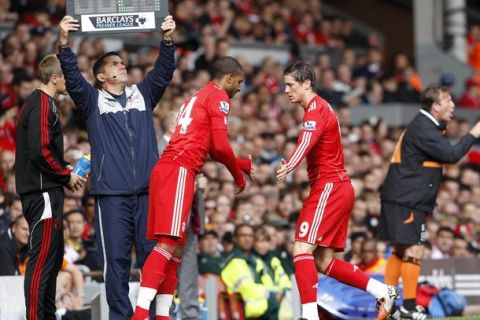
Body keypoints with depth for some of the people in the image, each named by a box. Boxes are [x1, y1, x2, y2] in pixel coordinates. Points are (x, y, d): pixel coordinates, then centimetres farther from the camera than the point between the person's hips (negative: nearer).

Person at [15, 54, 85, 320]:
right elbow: (41, 151, -22)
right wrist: (67, 176, -10)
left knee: (53, 258, 16)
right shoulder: (43, 105, -14)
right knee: (42, 260, -11)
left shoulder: (36, 103, 18)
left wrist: (65, 173, 12)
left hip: (44, 191, 11)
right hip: (43, 193, -11)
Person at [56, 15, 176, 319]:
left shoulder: (143, 95, 17)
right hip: (111, 193, -2)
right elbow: (72, 76, -4)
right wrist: (64, 42, -20)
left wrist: (168, 39, -12)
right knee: (116, 259, -2)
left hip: (148, 191, 2)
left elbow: (164, 71, 6)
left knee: (153, 255, 1)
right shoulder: (93, 100, 10)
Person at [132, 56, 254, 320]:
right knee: (168, 243, -17)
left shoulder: (197, 97, 29)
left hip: (167, 170, 10)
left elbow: (213, 151, 36)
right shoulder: (218, 97, 0)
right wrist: (239, 177, 6)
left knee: (176, 248, 11)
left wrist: (245, 164, 39)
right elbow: (221, 146, -8)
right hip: (179, 171, -10)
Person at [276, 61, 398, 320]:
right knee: (324, 261, 9)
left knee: (302, 250, -17)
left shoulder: (316, 110, -12)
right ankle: (383, 291, 10)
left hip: (329, 187, -10)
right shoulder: (321, 109, 19)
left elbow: (306, 143, -32)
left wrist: (288, 168, -48)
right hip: (340, 188, 10)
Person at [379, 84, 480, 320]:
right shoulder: (422, 128, -17)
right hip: (405, 201, -11)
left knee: (401, 251, 16)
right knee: (413, 252, -8)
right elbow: (451, 155, -21)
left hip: (403, 200, 11)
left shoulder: (426, 126, 17)